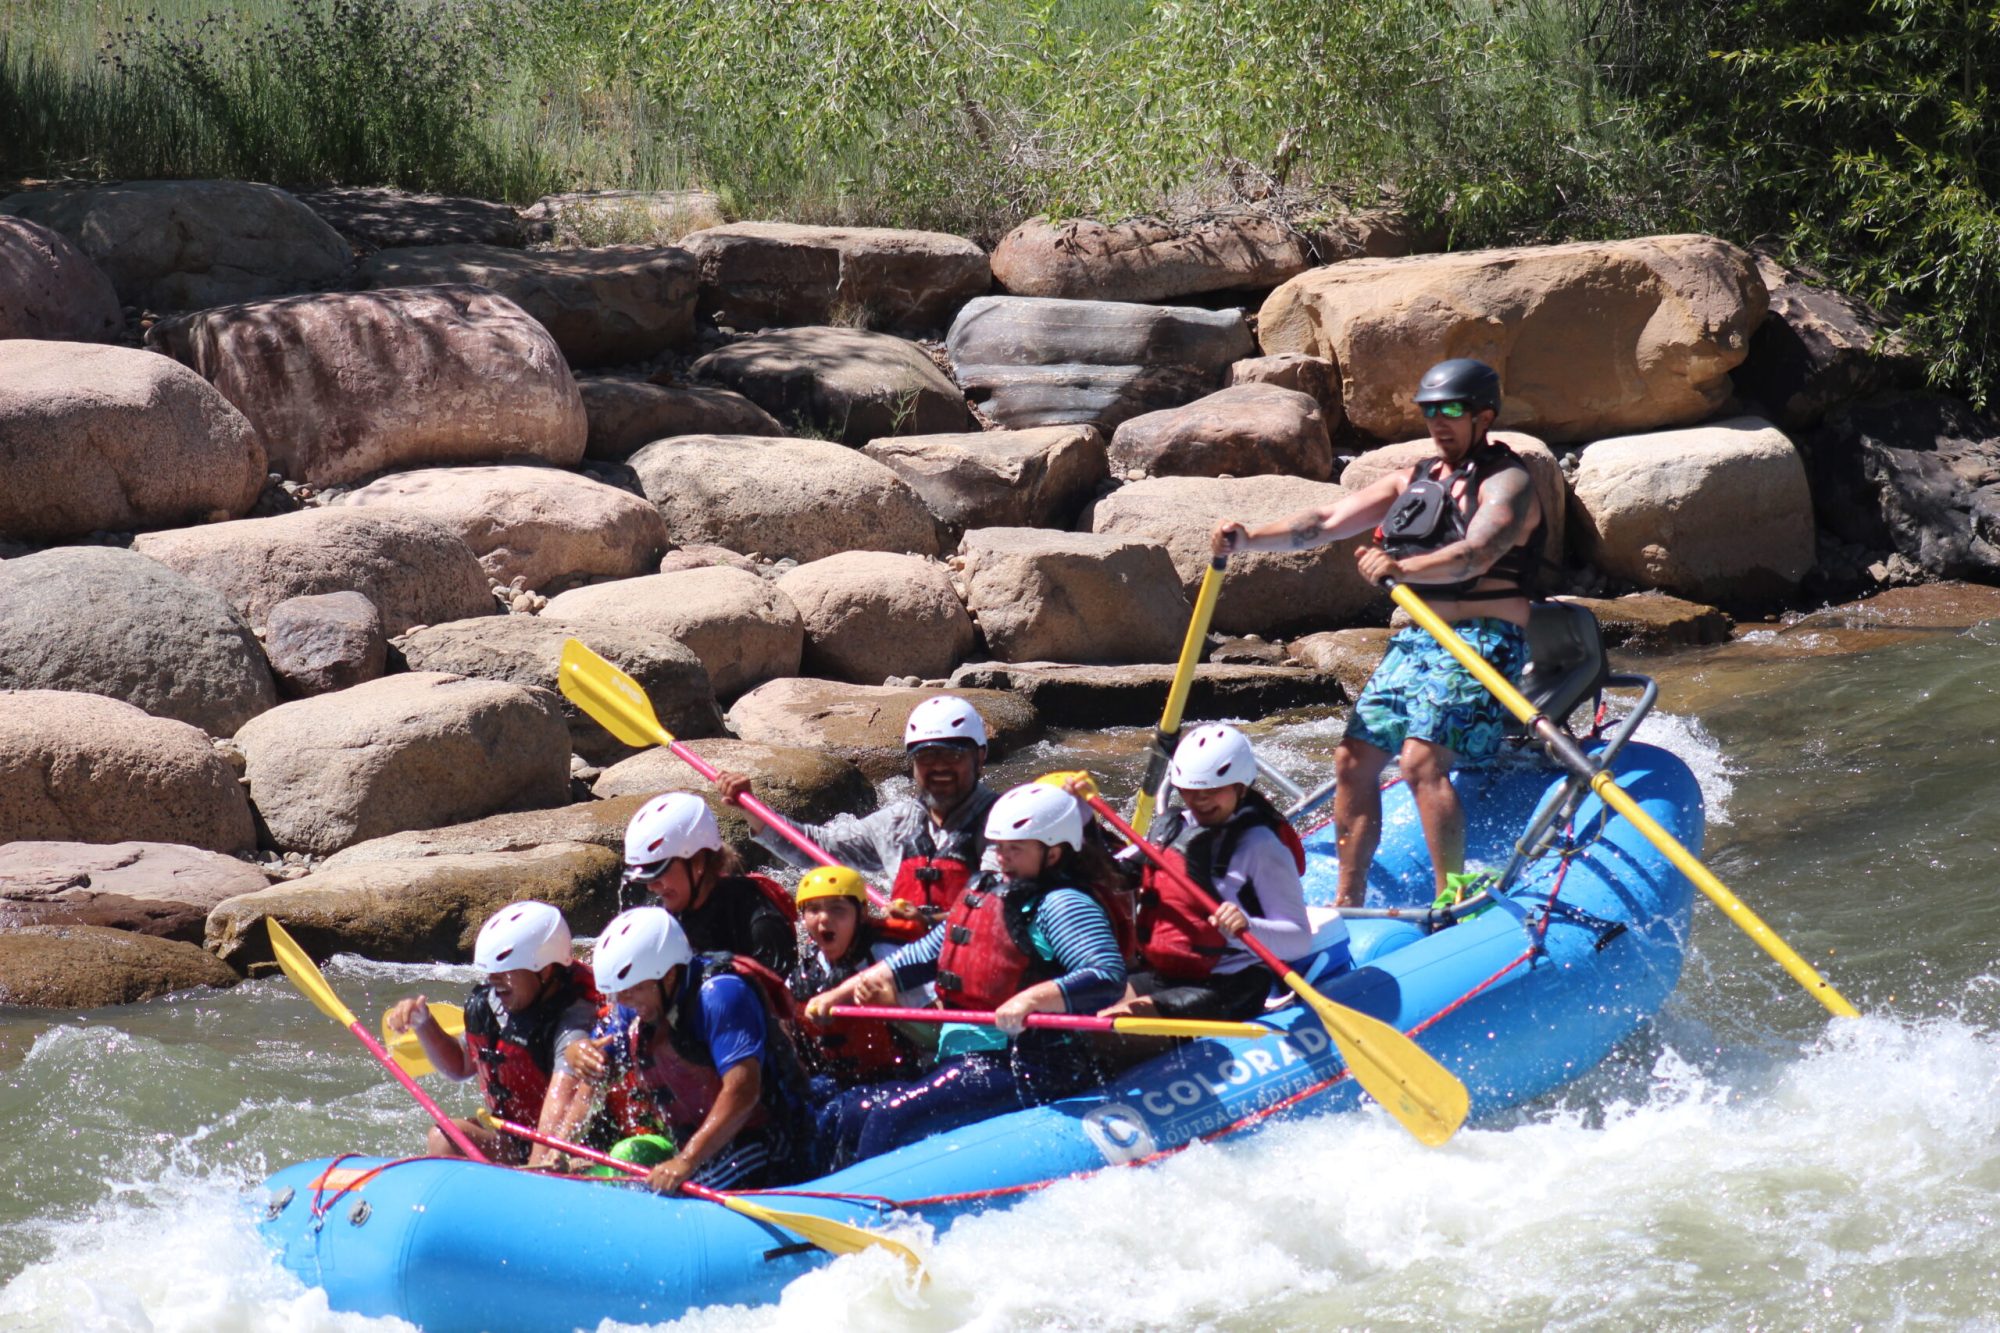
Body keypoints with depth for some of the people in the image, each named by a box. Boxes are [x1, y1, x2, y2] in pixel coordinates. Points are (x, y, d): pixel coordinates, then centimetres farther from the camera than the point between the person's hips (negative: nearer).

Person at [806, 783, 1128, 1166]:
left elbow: (1109, 976, -24)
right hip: (966, 1061, 10)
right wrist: (841, 992, 23)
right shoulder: (984, 892, 16)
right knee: (847, 1115, 3)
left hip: (1027, 1071, -10)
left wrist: (1030, 1000, -37)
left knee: (893, 1118, -25)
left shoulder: (1060, 904, -10)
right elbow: (929, 952, 27)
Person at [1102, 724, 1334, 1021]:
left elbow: (1300, 941, -16)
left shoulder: (1262, 846, -10)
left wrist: (1247, 927, -35)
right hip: (1161, 976, 7)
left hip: (1227, 989, -7)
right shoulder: (1173, 828, 11)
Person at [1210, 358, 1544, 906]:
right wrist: (1249, 539, -6)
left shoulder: (1506, 482, -6)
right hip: (1415, 640, 8)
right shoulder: (1415, 481, 18)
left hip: (1479, 641, -8)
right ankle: (1348, 904, 9)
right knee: (1354, 761, 1)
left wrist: (1402, 567, -43)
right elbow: (1325, 523, 10)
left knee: (1421, 762, -25)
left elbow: (1476, 553, -26)